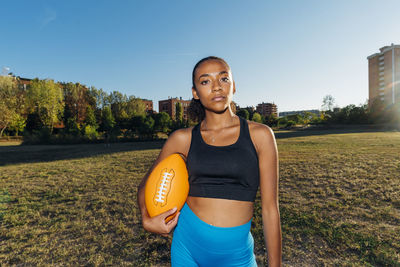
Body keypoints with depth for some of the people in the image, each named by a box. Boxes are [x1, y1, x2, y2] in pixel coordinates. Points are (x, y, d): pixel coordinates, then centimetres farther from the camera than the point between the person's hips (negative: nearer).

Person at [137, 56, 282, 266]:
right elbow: (146, 185, 7)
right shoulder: (183, 139, -6)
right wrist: (147, 220, -10)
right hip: (188, 244, 1)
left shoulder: (259, 135, -8)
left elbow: (270, 208, -5)